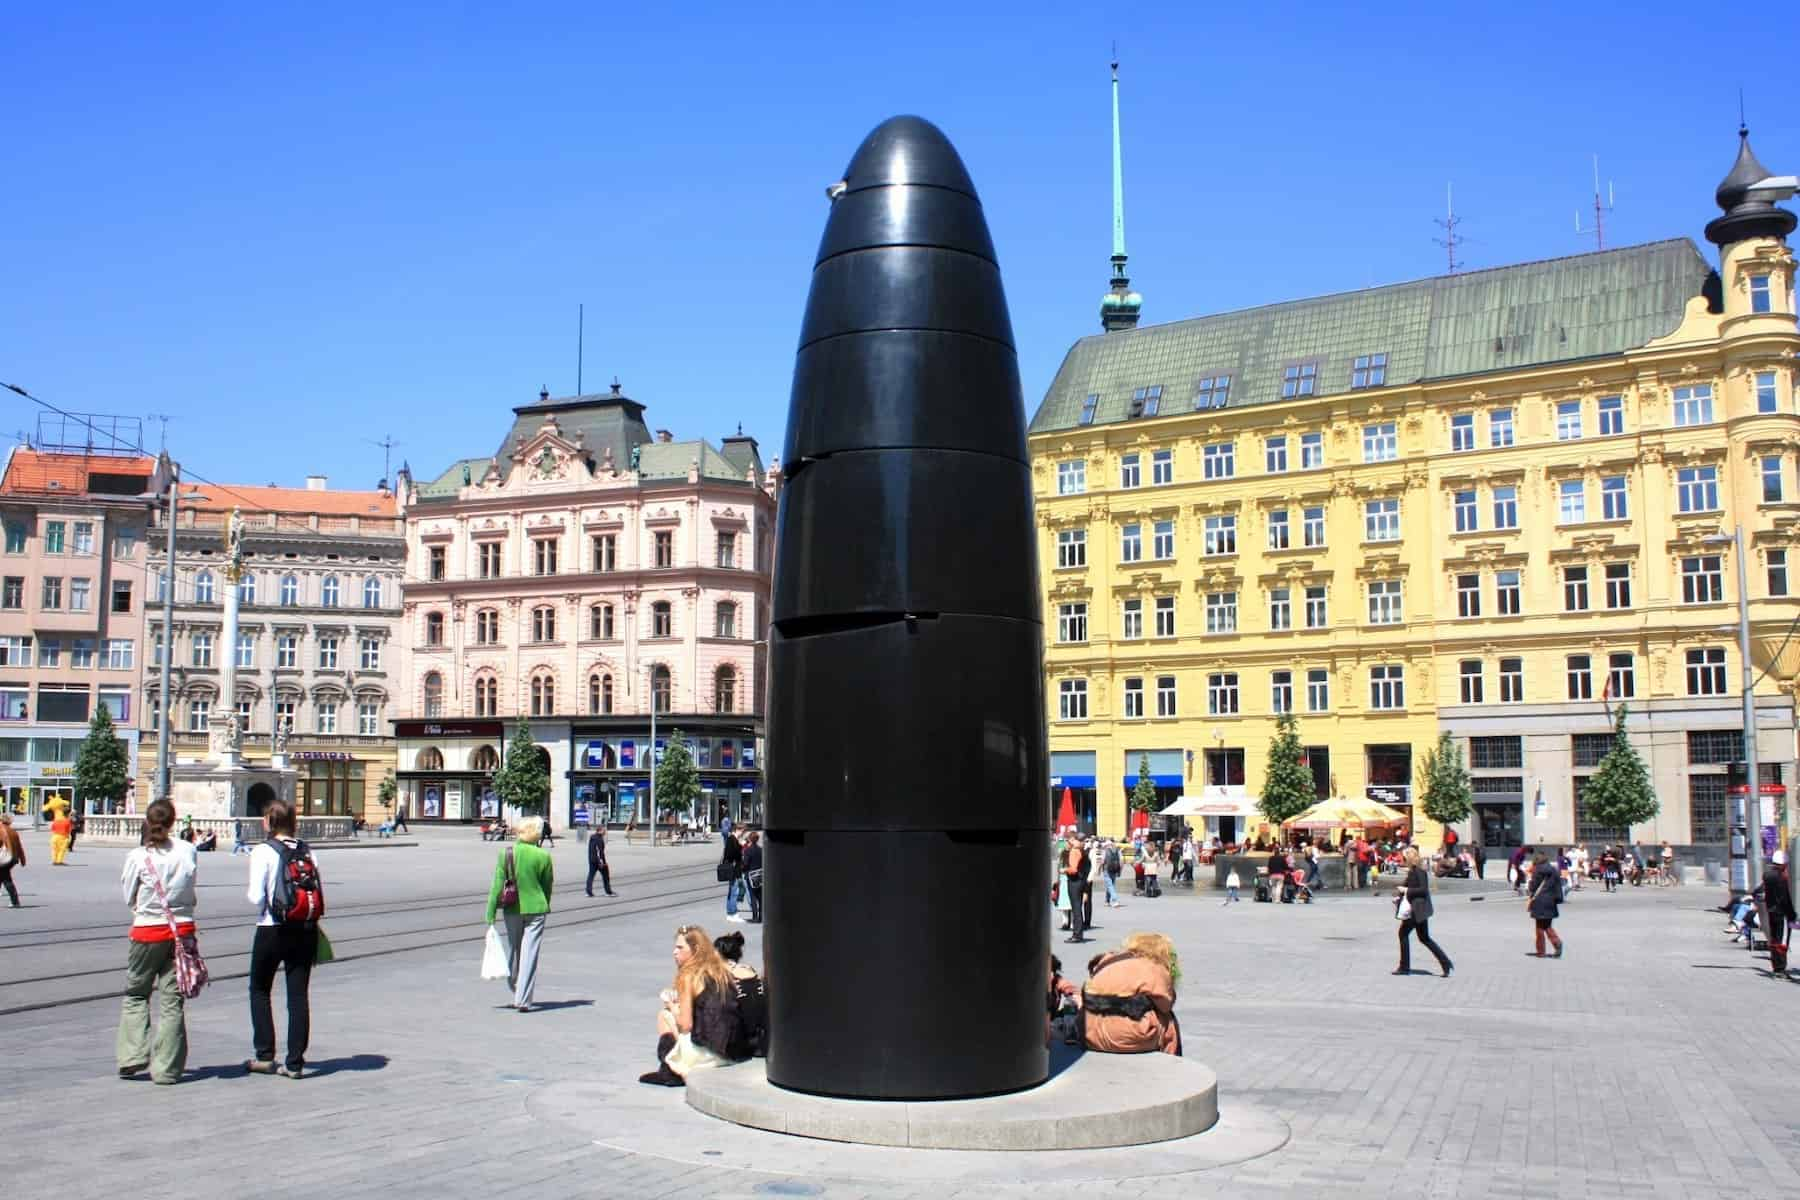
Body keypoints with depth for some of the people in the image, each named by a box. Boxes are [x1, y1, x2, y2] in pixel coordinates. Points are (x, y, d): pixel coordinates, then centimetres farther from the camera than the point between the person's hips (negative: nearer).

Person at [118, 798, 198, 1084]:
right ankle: (166, 1068, 8)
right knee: (172, 1000, 6)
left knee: (136, 995, 17)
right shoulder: (188, 851, -4)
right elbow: (189, 891, 5)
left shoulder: (138, 856, -11)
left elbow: (129, 898, 0)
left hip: (148, 932, -2)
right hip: (182, 930, 2)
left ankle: (133, 1057, 10)